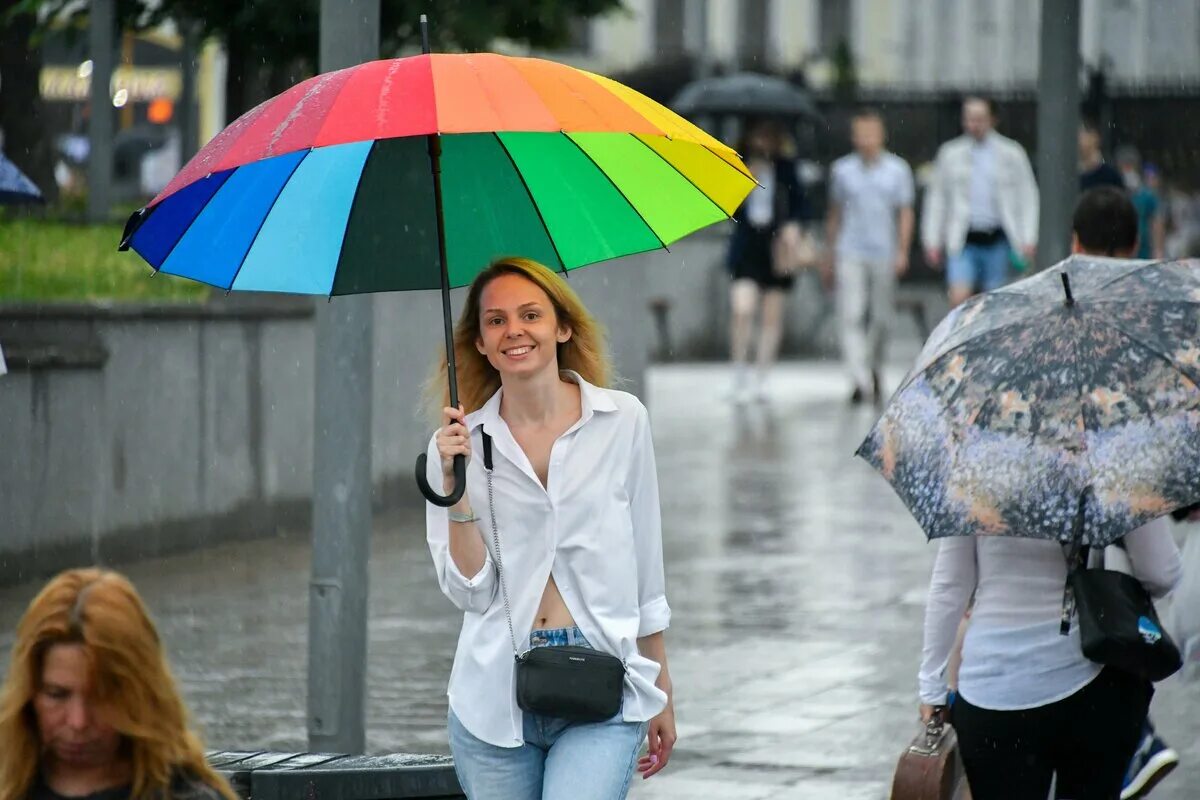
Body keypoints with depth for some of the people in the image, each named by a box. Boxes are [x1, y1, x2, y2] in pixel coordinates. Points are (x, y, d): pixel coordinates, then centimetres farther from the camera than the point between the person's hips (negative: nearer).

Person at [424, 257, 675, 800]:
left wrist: (662, 690, 13)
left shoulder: (622, 421, 2)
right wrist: (456, 487, -14)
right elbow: (469, 591, -1)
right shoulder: (457, 444, 2)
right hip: (495, 699, 2)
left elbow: (646, 566, 10)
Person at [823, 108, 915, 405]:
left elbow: (905, 213, 5)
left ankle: (874, 369, 31)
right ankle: (860, 380, -16)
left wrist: (902, 251, -5)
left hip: (884, 254, 0)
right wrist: (829, 255, 15)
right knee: (851, 316, -12)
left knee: (880, 318, 7)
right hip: (850, 253, 0)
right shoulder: (842, 169, 7)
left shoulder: (898, 169, 5)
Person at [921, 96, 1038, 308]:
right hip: (964, 240, 0)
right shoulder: (950, 154, 7)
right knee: (959, 299, -16)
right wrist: (932, 241, 6)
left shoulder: (1011, 154, 5)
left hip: (997, 240, 0)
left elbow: (1028, 197, 6)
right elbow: (936, 200, 11)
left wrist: (1028, 240, -2)